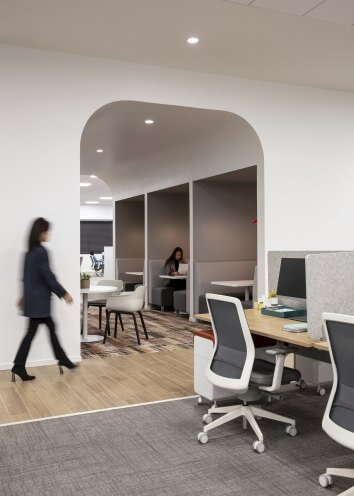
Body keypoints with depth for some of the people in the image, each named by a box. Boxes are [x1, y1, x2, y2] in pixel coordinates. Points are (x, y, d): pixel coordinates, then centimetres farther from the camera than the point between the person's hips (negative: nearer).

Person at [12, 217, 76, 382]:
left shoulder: (30, 251, 10)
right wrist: (64, 293, -12)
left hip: (33, 297, 9)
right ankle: (19, 366, 3)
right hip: (39, 299, -9)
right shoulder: (41, 251, -17)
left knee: (51, 327, 16)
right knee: (31, 332, -2)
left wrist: (24, 296, 22)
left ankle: (62, 359, 25)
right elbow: (48, 276, -18)